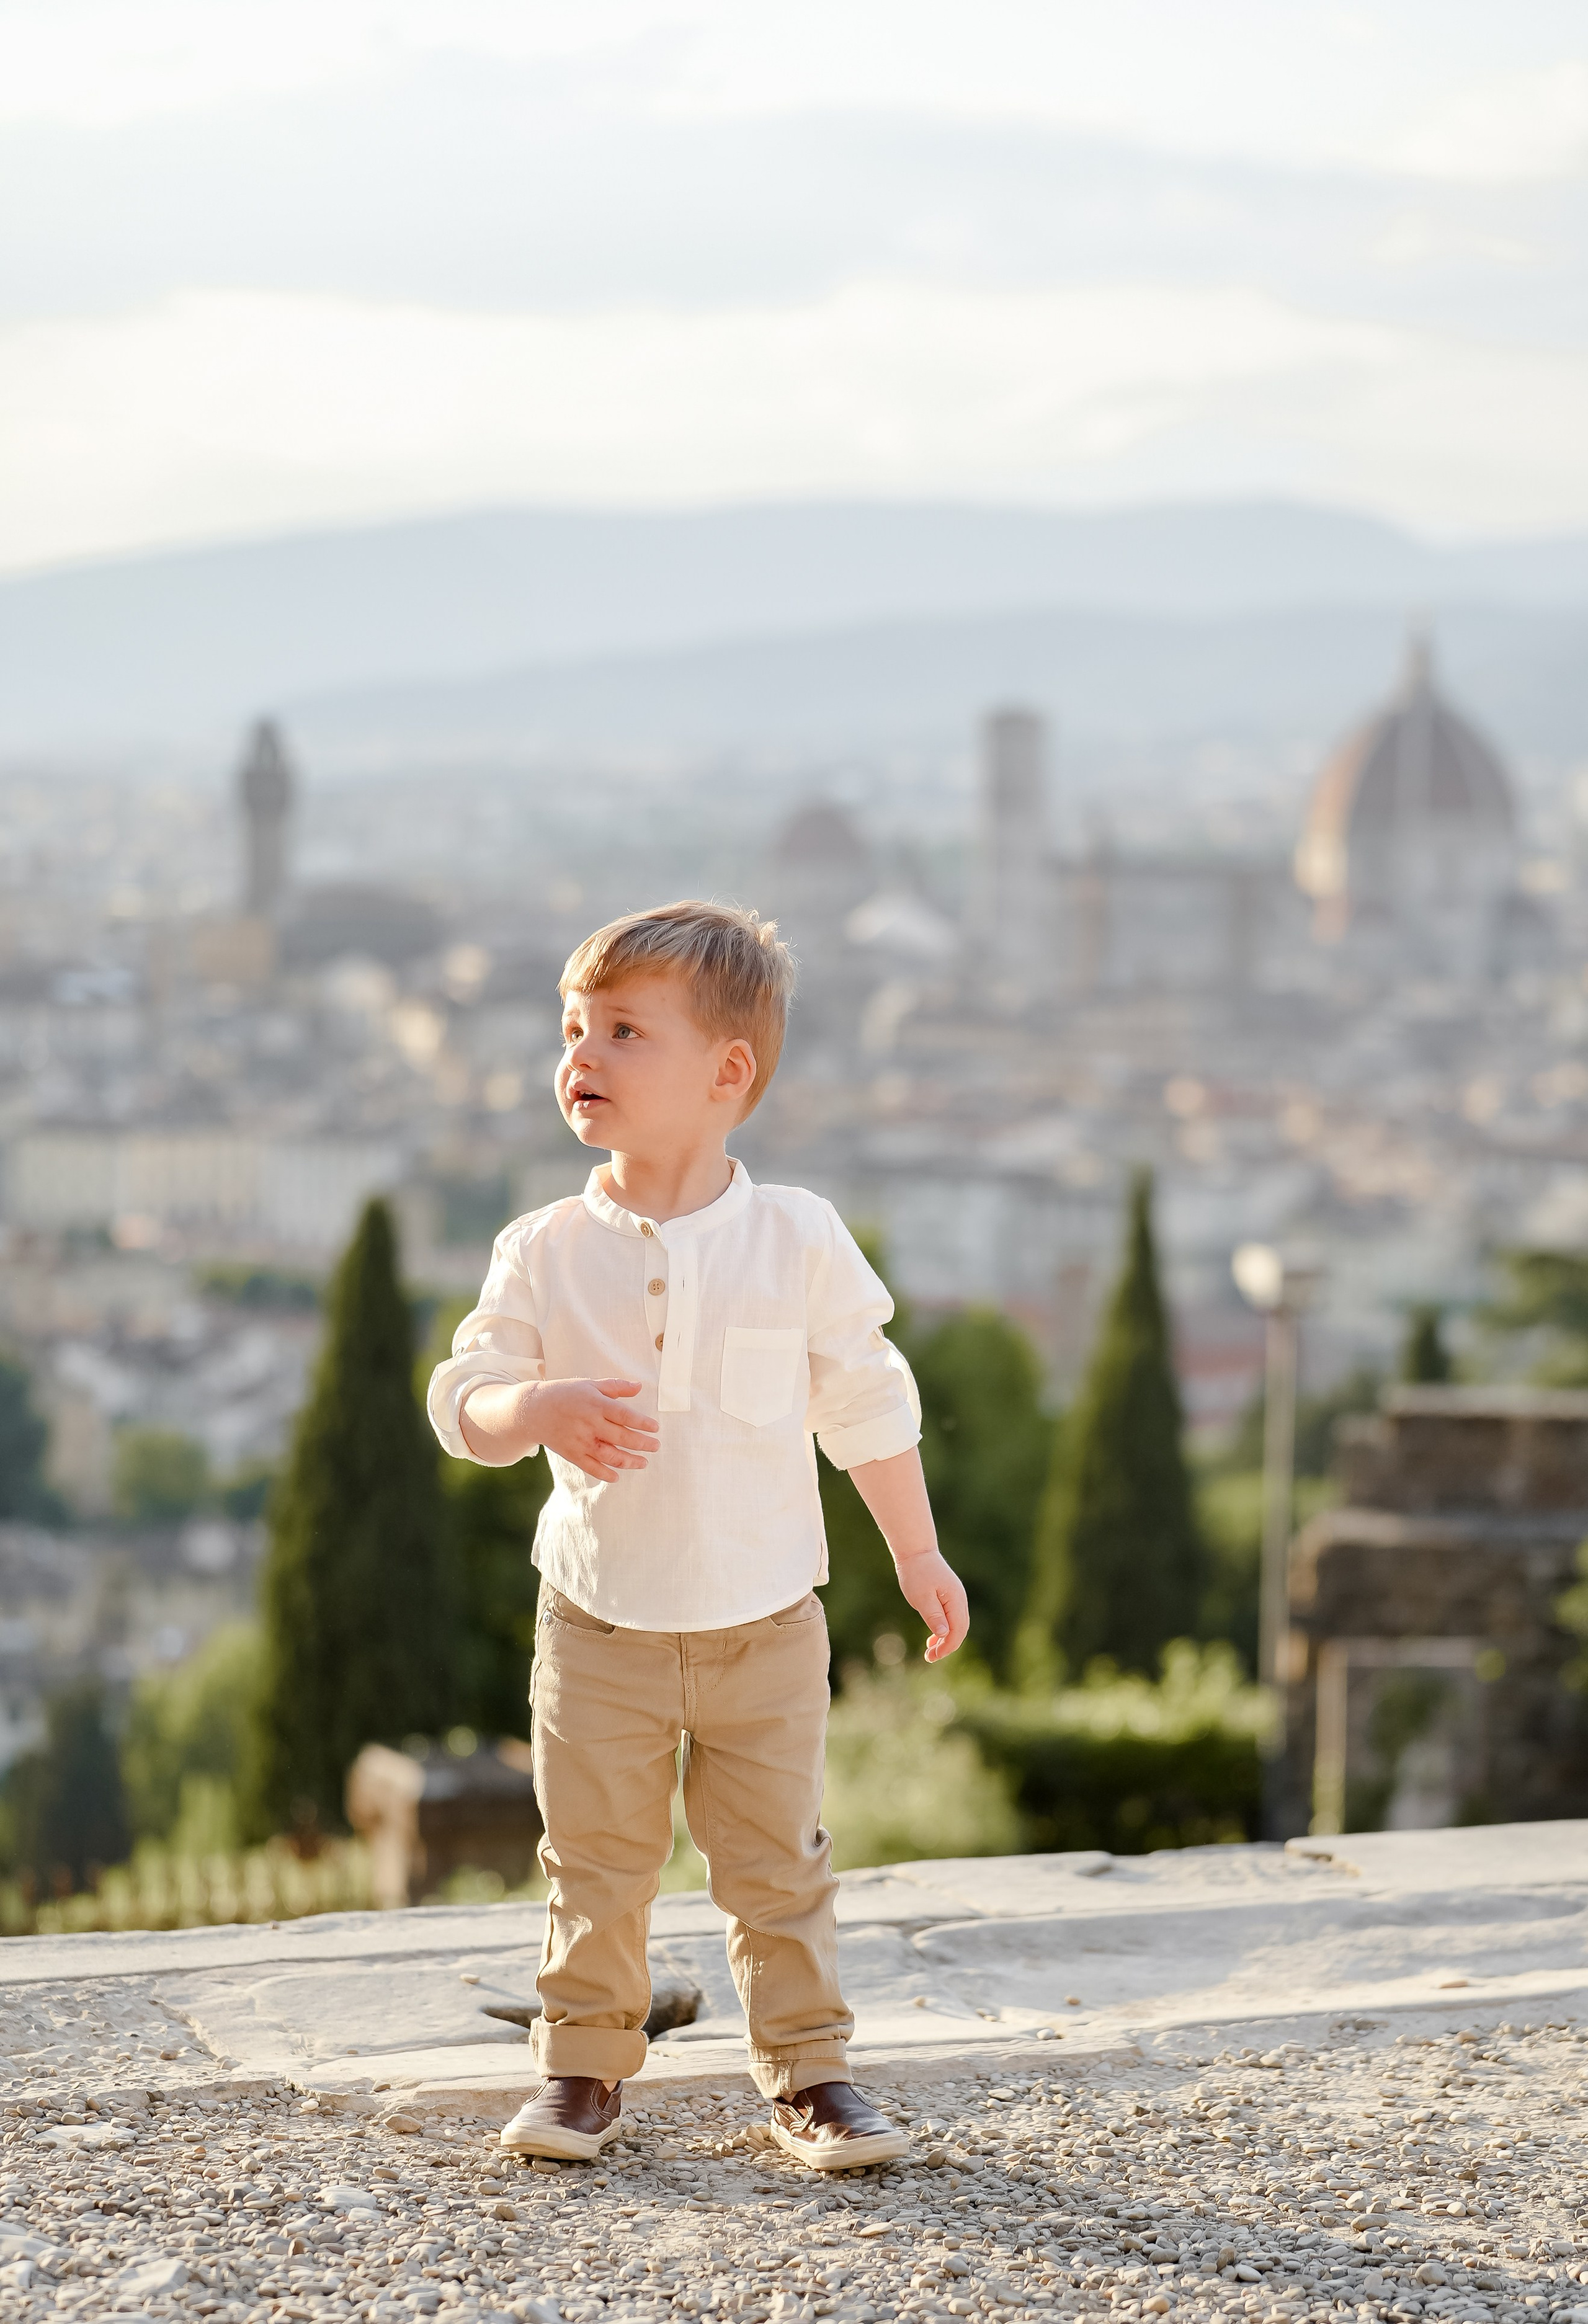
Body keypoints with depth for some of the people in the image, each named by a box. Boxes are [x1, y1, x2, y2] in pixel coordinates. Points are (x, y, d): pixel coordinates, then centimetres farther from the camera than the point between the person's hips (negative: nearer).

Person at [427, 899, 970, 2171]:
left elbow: (869, 1404, 4)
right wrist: (543, 1411, -27)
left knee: (778, 1862, 6)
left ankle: (809, 2070, 17)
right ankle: (585, 2062, 22)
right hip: (600, 1625, 1)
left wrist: (919, 1555, 8)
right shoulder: (547, 1251, -5)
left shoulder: (797, 1239, -6)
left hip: (763, 1623, -1)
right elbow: (463, 1397, -5)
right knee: (596, 1863, 8)